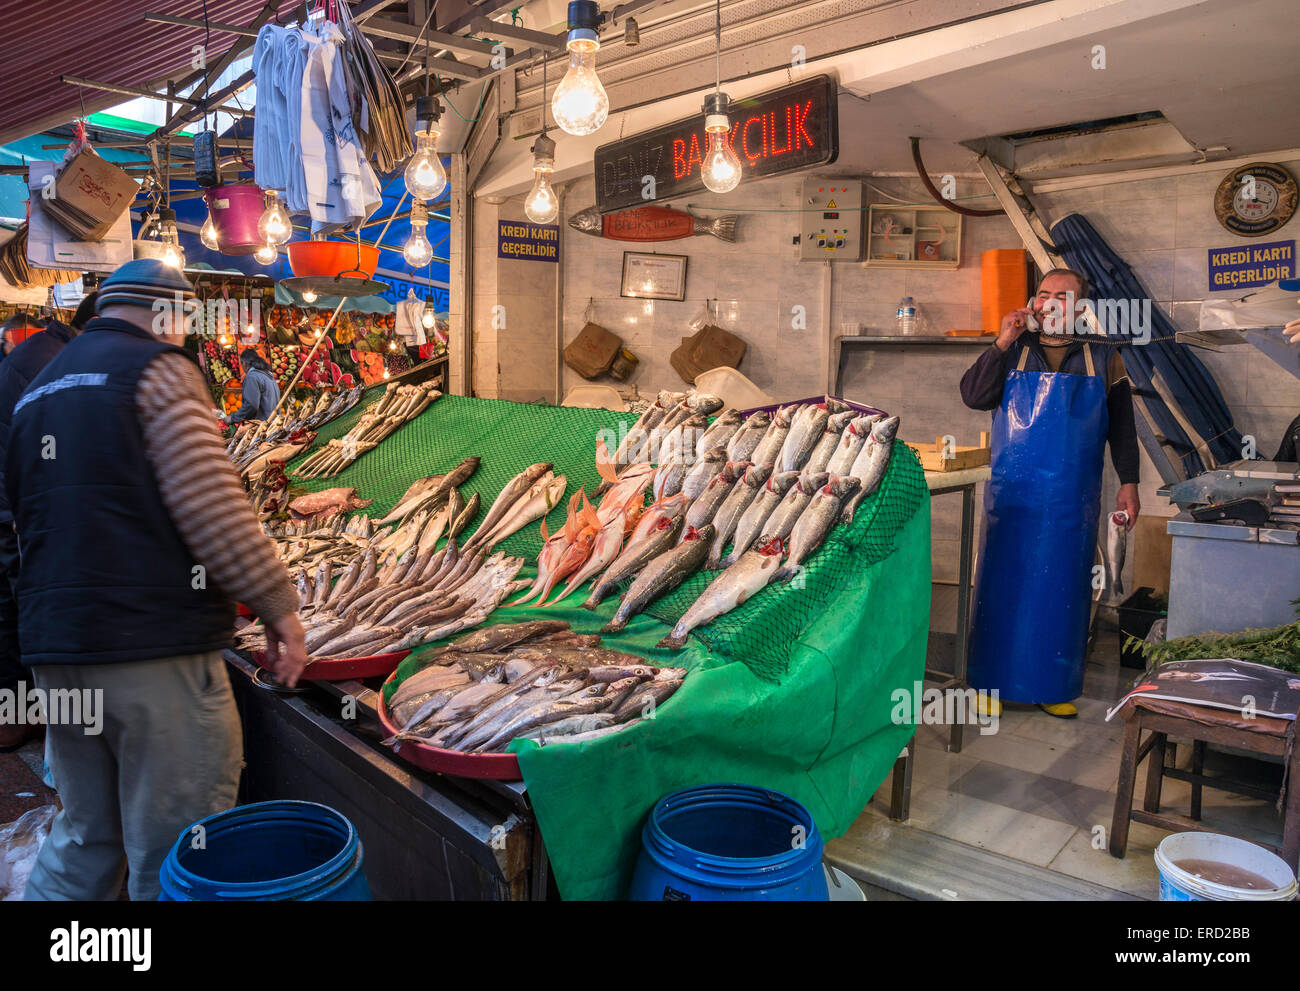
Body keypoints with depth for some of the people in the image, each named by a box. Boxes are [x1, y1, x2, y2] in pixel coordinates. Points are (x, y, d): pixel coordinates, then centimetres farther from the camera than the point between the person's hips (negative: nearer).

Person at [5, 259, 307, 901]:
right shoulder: (158, 368, -6)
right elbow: (210, 505, -16)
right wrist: (278, 606, -12)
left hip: (53, 646, 9)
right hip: (154, 643, -8)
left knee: (82, 839, 21)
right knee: (172, 850, 1)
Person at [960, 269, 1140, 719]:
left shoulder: (1103, 358, 8)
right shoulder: (1013, 352, 6)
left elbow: (1122, 426, 10)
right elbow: (973, 396, -8)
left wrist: (1128, 483, 5)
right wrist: (1002, 343, -14)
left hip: (1072, 500, 1)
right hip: (1010, 494, -1)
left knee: (1062, 590, 7)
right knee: (1002, 585, 4)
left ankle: (1054, 686, 20)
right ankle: (993, 680, 16)